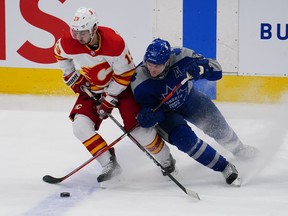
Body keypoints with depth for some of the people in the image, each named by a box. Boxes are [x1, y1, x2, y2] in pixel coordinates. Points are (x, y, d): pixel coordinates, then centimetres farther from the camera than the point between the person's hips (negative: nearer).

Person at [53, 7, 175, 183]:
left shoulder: (114, 42, -33)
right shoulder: (68, 42, -21)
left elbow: (125, 74, -22)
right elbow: (60, 53, 6)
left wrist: (109, 99, -20)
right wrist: (70, 75, 1)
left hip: (122, 86, -4)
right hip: (91, 88, 4)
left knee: (138, 126, -12)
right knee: (80, 125, -17)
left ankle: (166, 159, 13)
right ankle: (110, 165, -10)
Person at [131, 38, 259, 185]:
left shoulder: (179, 56, -32)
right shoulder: (139, 83, -33)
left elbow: (216, 70, -26)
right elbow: (149, 107, -23)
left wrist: (200, 68, -48)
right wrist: (148, 116, -46)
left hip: (189, 99, 2)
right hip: (165, 111, -2)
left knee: (217, 127, 14)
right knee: (184, 137, -26)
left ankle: (237, 149, 49)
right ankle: (224, 167, -10)